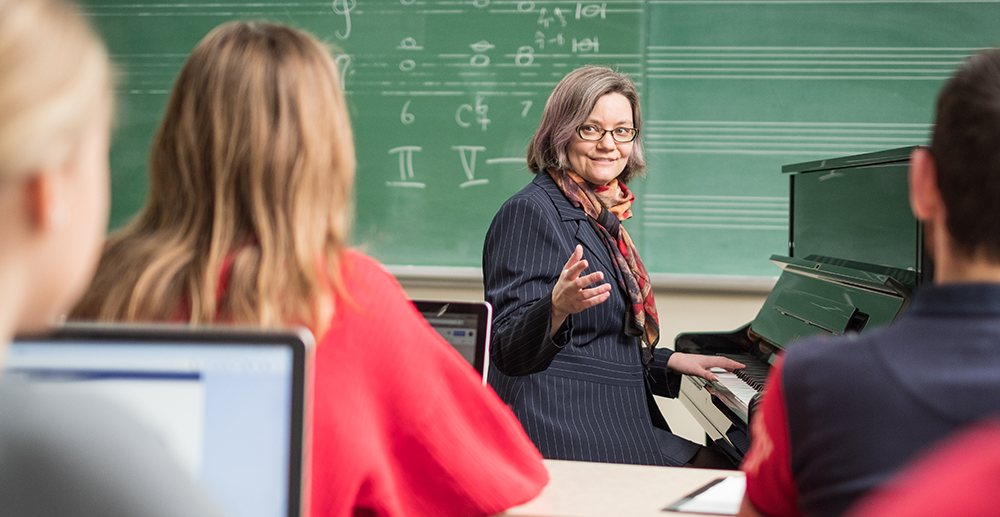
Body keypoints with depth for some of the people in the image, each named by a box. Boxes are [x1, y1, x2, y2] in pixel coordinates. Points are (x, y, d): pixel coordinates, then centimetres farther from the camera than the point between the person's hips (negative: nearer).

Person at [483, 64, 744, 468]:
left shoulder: (600, 218, 19)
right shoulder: (530, 212, -11)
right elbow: (508, 352, -18)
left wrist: (673, 362, 23)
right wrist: (558, 308, -35)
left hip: (613, 426, 10)